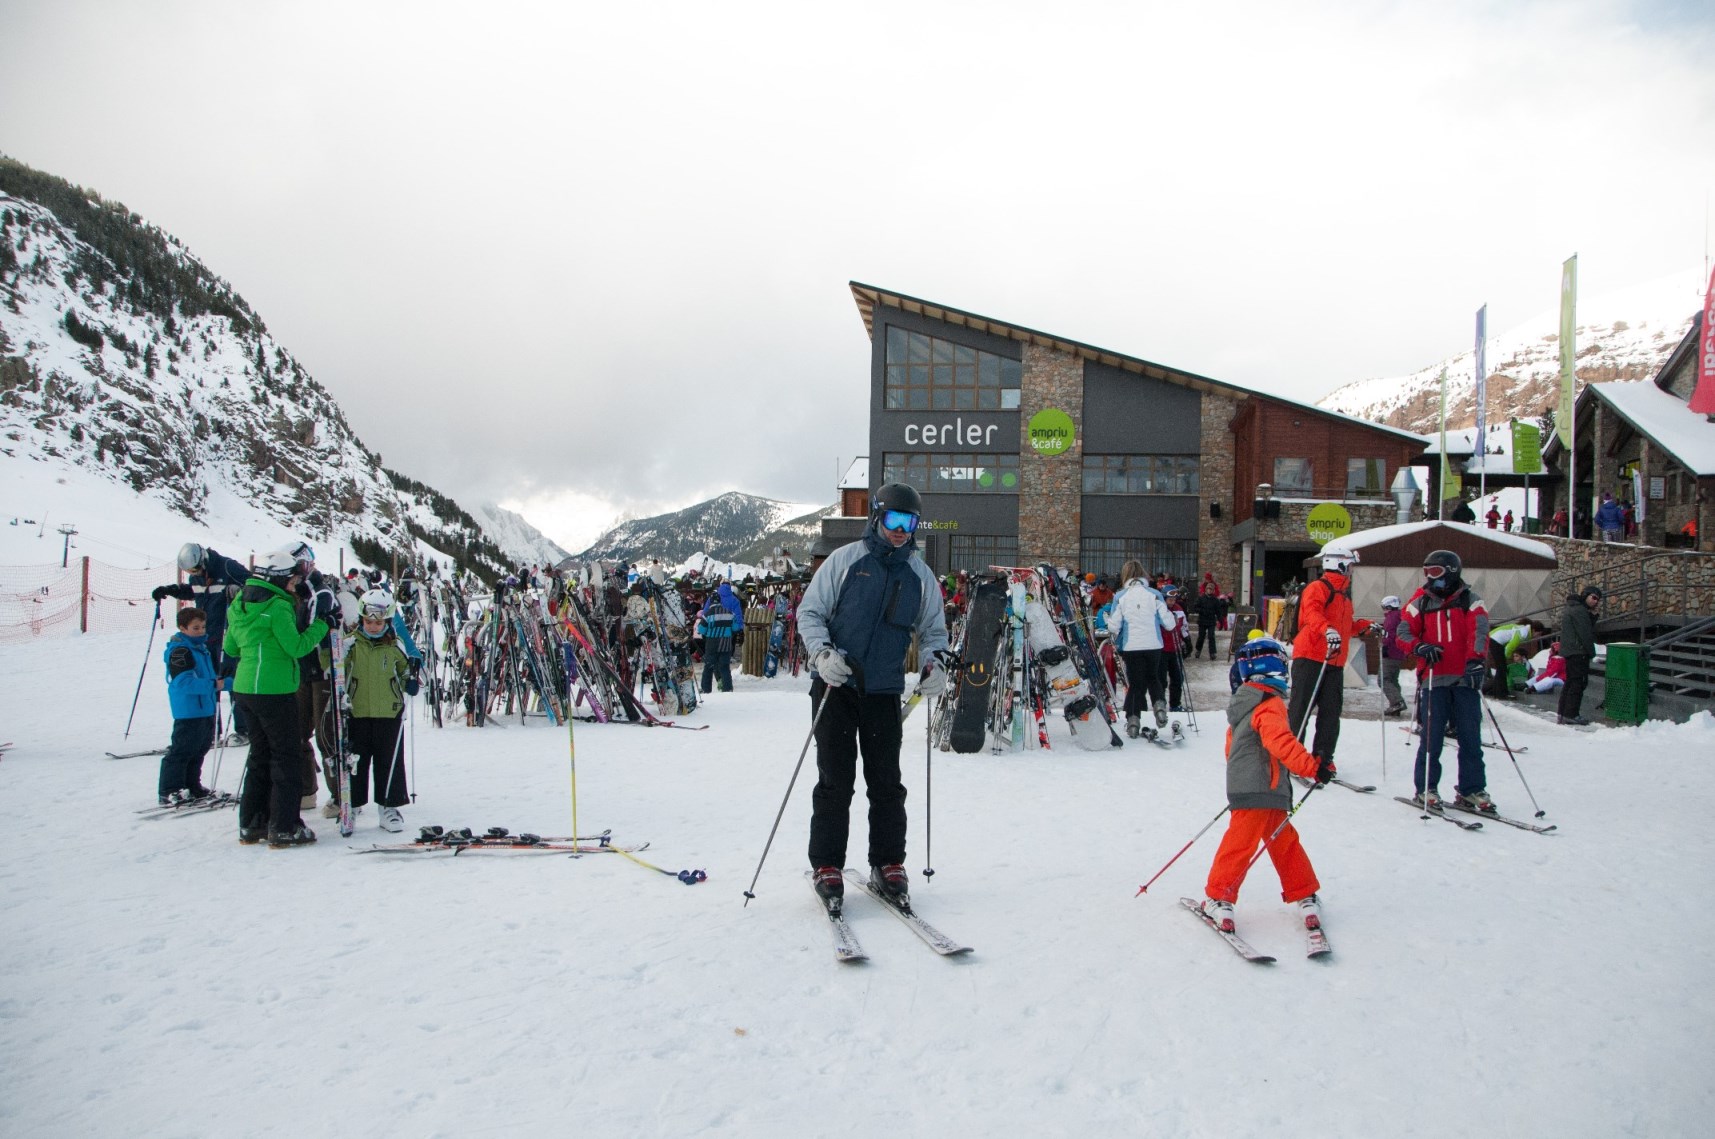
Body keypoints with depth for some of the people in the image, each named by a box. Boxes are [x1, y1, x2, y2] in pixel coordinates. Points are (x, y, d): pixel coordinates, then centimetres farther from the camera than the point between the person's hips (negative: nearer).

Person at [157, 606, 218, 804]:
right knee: (182, 750, -7)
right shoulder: (180, 651, -16)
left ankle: (191, 786, 30)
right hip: (188, 712, -10)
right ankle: (168, 792, -2)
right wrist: (213, 684, -27)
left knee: (200, 748, 18)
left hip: (205, 709, 10)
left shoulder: (201, 647, 14)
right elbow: (184, 682, -25)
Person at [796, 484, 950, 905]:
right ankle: (826, 866, 11)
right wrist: (822, 652, -16)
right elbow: (809, 612, 2)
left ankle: (888, 863, 18)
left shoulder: (920, 575, 8)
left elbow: (933, 629, 18)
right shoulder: (845, 560, -1)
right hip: (835, 685, -2)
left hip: (885, 691, 3)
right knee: (835, 780, 0)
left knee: (886, 782, 5)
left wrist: (934, 664, -2)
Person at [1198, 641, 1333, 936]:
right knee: (1241, 843, -1)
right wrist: (1311, 767, -27)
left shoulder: (1243, 702, 16)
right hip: (1259, 790, -9)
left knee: (1284, 840, 14)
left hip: (1243, 784, 9)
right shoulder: (1270, 704, -13)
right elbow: (1280, 742, -27)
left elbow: (1232, 746, 24)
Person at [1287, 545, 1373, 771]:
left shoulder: (1344, 593, 23)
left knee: (1331, 712, 6)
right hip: (1310, 658, -8)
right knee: (1300, 709, -5)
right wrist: (1327, 630, -43)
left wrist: (1366, 626, 15)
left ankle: (1322, 759, 13)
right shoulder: (1318, 588, -7)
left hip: (1335, 662, 8)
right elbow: (1311, 613, -26)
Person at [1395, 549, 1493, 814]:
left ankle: (1472, 789, 15)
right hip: (1434, 679, 0)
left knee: (1471, 737, 3)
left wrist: (1476, 660, -26)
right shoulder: (1420, 601, 9)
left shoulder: (1470, 600, 5)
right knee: (1431, 736, -1)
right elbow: (1404, 632, 3)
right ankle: (1425, 789, 10)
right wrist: (1419, 647, -19)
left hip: (1465, 679, 0)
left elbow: (1479, 631, -10)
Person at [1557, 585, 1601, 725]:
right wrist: (1591, 652, -8)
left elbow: (1589, 629, 18)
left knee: (1570, 682, 13)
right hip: (1578, 652, -10)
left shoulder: (1572, 608, 19)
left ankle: (1563, 714, 14)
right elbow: (1585, 634, -16)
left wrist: (1593, 615, 5)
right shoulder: (1579, 610, -14)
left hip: (1568, 651, 10)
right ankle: (1571, 715, -9)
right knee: (1579, 682, -8)